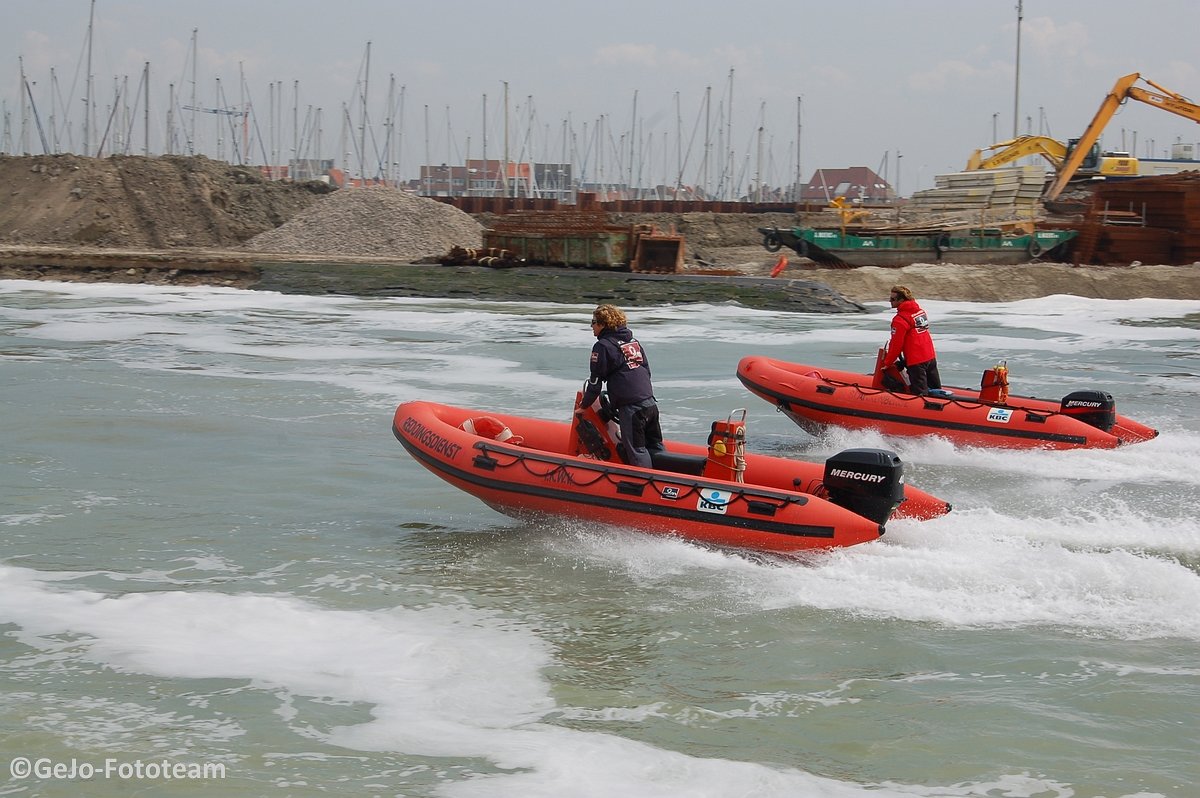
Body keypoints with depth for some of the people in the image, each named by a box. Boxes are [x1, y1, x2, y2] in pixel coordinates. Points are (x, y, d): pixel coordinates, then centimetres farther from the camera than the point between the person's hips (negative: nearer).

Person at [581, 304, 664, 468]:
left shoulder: (602, 346, -5)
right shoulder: (633, 341, 18)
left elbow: (596, 381, -4)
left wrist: (584, 405, 8)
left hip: (630, 407, -8)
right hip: (650, 403, 8)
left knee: (636, 451, -3)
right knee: (655, 447, 15)